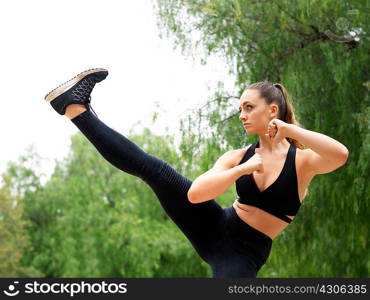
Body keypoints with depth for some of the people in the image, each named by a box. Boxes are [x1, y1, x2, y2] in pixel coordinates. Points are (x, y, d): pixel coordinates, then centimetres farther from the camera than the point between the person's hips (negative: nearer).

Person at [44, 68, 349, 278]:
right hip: (215, 227, 3)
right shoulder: (238, 156, 2)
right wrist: (242, 170, -23)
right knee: (153, 168, -11)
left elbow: (340, 155, -33)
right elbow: (194, 193, -14)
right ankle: (77, 109, -8)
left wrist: (288, 128, -26)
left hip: (245, 253, -3)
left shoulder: (301, 161, -8)